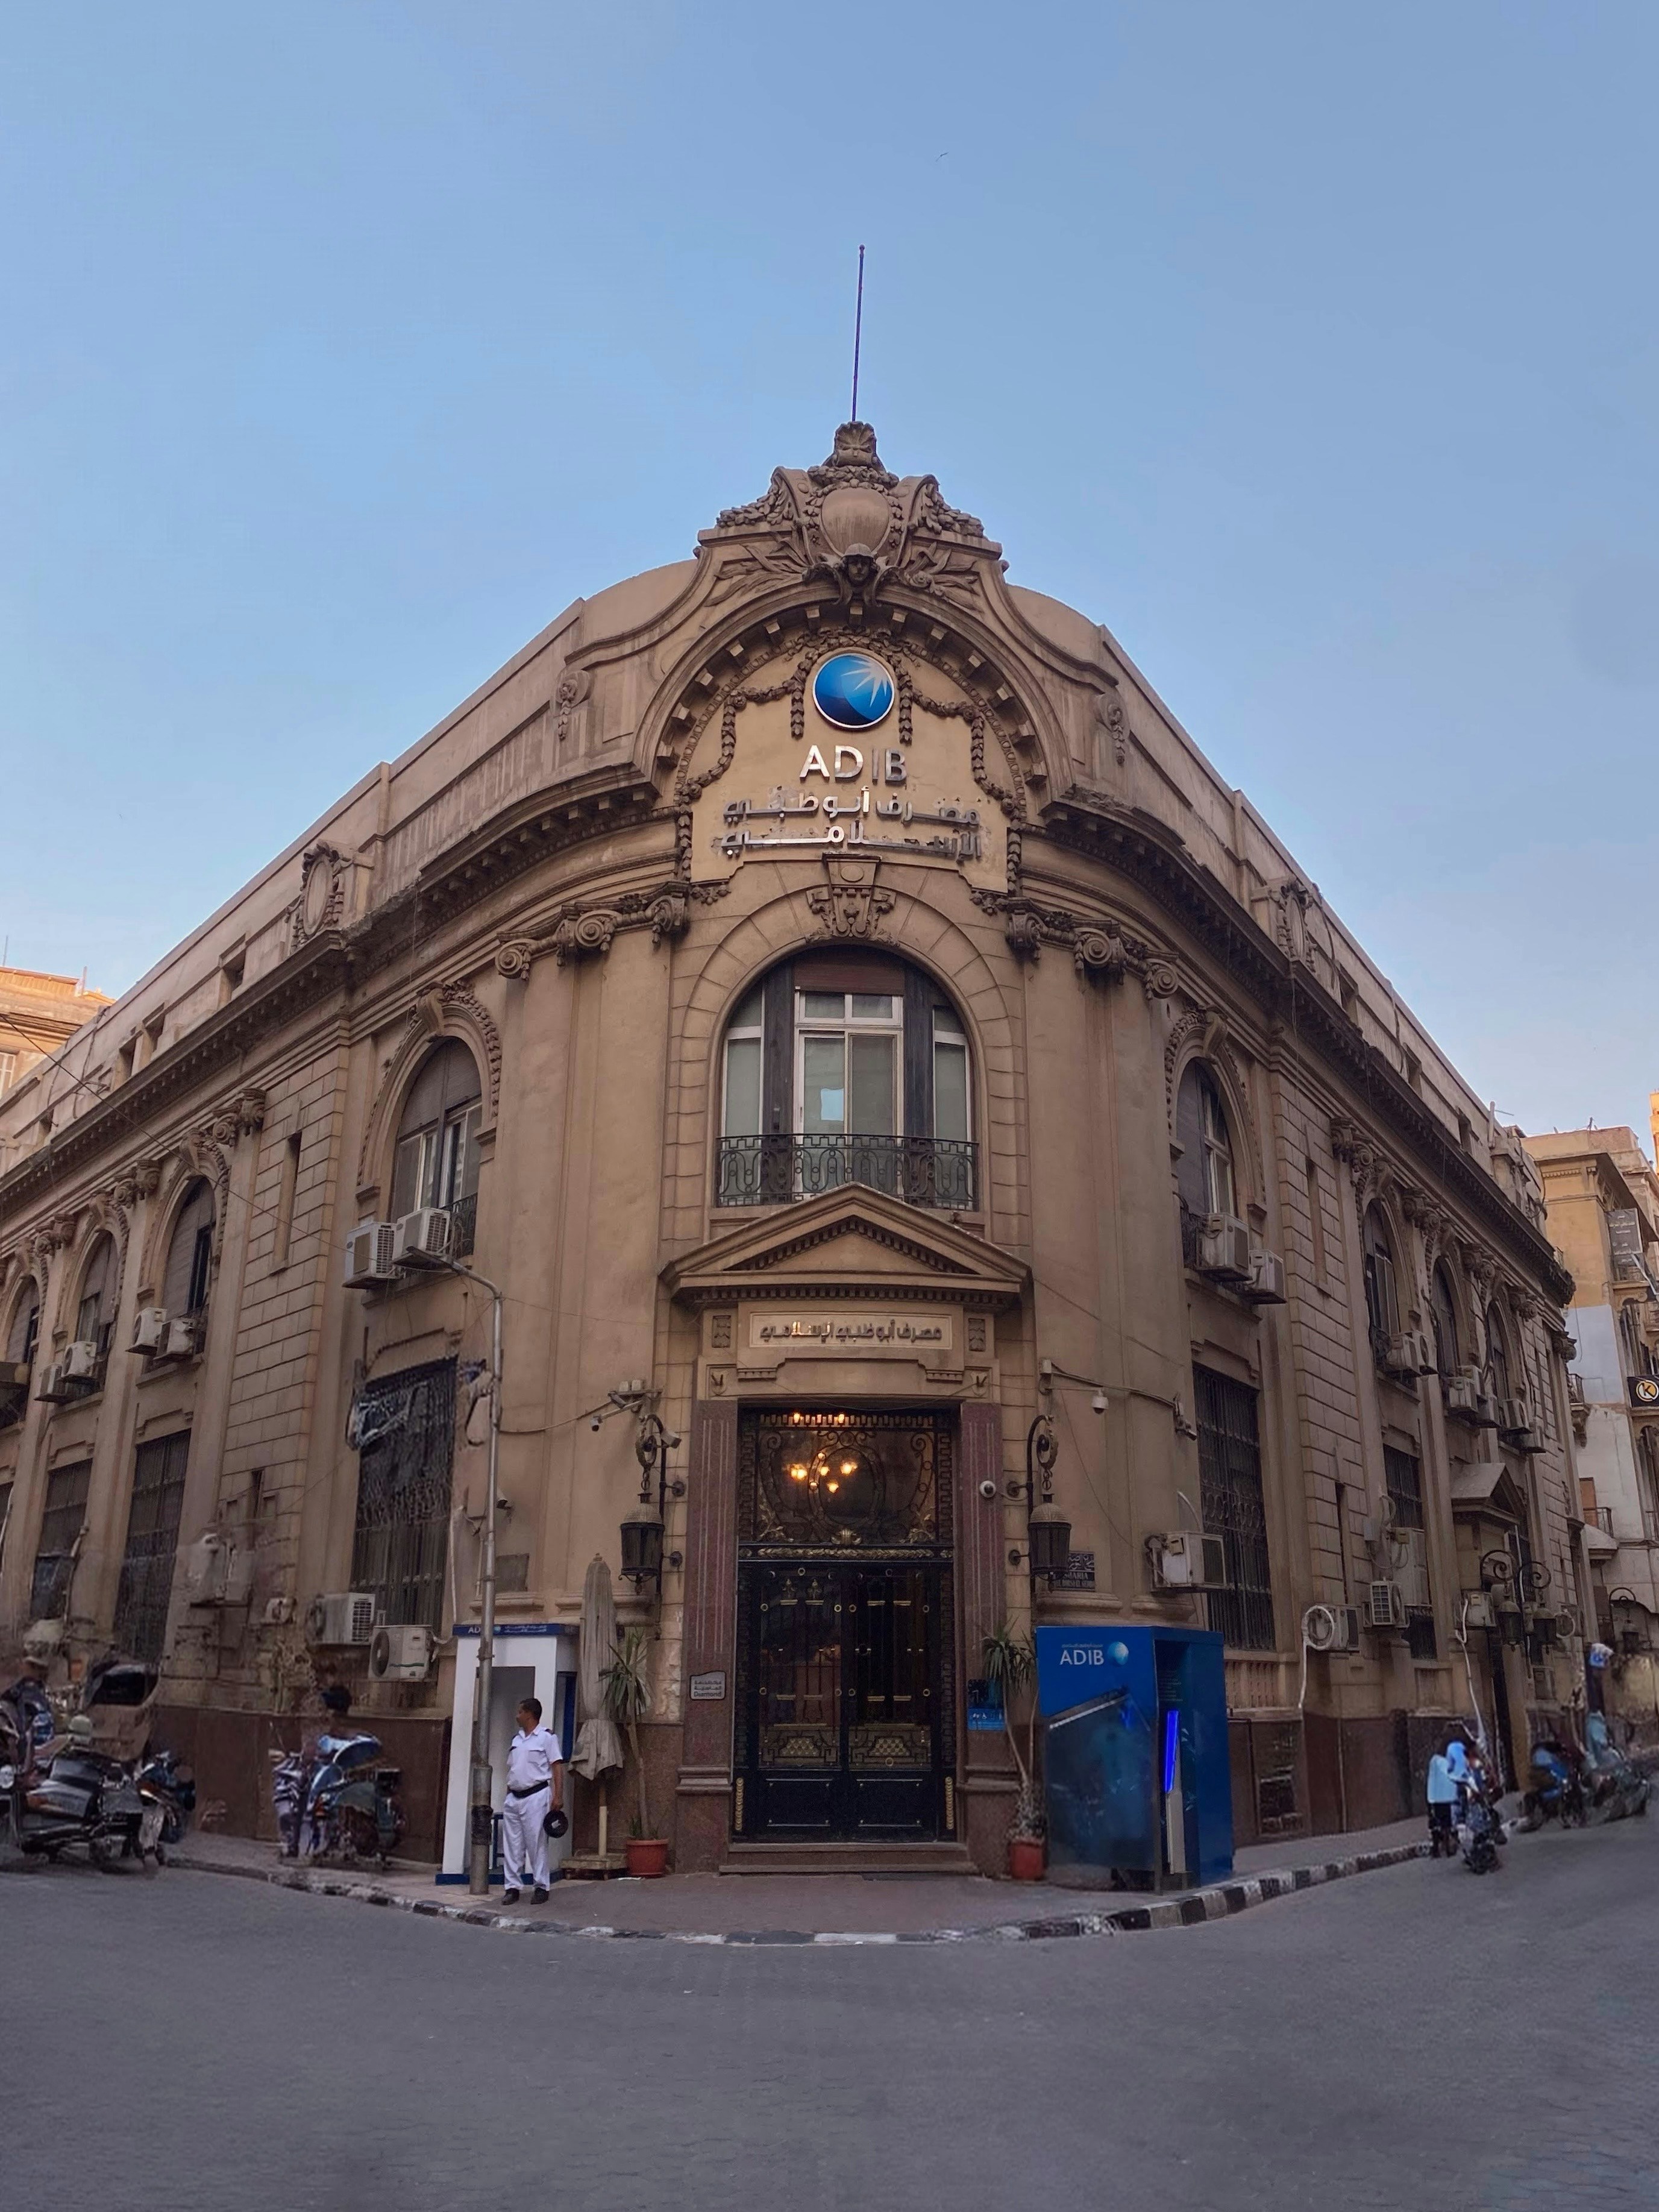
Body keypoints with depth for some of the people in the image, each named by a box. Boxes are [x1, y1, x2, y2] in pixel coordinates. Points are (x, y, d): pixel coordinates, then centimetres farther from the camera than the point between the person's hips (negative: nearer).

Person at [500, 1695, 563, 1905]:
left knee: (537, 1844, -3)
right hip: (514, 1798, 7)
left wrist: (558, 1797, -15)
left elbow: (557, 1767, -8)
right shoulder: (517, 1739, 16)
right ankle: (513, 1887, 12)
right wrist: (508, 1796, 15)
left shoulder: (546, 1737, -5)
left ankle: (541, 1887, 5)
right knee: (512, 1845, 6)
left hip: (535, 1797, -7)